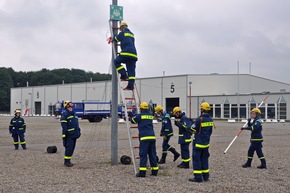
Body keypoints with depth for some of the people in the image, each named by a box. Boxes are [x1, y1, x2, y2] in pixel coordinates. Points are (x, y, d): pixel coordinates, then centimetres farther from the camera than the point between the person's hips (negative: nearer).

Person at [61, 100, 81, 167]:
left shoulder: (73, 113, 21)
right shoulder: (64, 113, -7)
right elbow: (63, 124, -14)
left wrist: (78, 131, 22)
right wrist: (65, 133, -20)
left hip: (74, 134, 9)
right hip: (69, 134, -9)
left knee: (72, 147, 10)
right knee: (69, 147, -10)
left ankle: (68, 161, 18)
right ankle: (66, 161, -5)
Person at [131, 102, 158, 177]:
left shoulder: (140, 115, -1)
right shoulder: (150, 116, 15)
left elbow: (133, 120, 13)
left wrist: (132, 117, 36)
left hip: (144, 138, -5)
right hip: (152, 137, 5)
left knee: (143, 155, -5)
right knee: (152, 154, 12)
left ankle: (142, 172, -9)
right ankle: (154, 171, 17)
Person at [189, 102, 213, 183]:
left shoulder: (199, 119, -19)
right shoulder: (210, 120, 3)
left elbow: (193, 129, -9)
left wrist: (192, 125, 11)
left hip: (198, 143, -7)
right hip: (206, 143, 7)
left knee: (196, 159, -1)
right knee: (204, 159, 16)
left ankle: (198, 177, -3)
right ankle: (205, 176, 20)